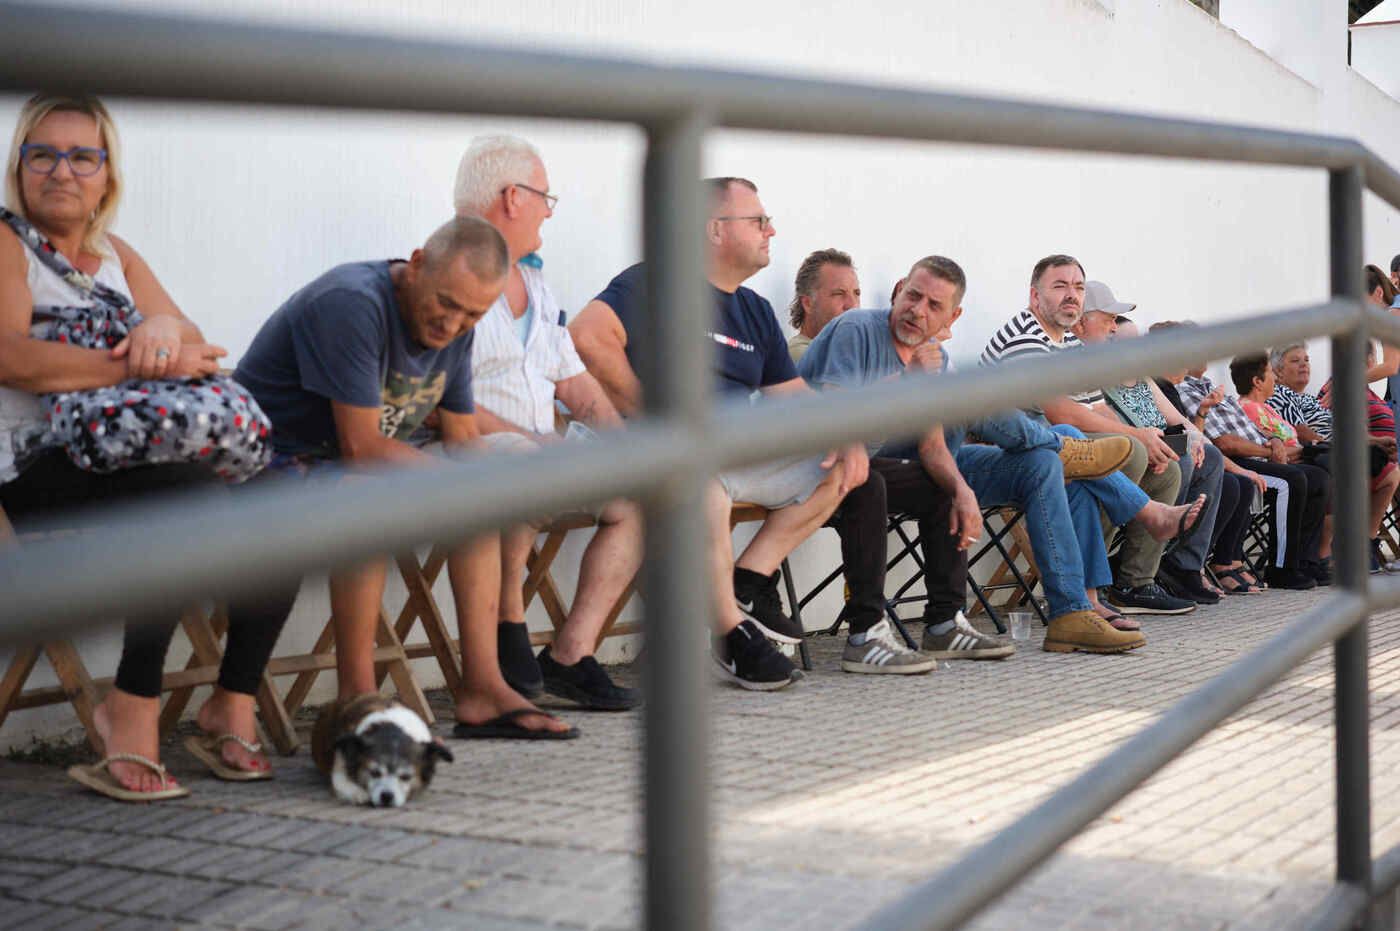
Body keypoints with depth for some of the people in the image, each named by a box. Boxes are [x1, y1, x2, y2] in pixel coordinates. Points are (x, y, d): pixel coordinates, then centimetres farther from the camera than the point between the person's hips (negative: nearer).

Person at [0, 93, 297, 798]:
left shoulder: (117, 257, 23)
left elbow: (197, 349, 14)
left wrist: (164, 327, -11)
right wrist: (141, 364, -18)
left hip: (129, 461, 7)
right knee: (193, 491, -33)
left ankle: (232, 701, -5)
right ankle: (134, 710, -26)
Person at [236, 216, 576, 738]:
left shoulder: (454, 329, 3)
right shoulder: (353, 304, -25)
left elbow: (463, 437, 10)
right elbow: (361, 445, -27)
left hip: (352, 469, 9)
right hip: (276, 464, -9)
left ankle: (482, 689, -3)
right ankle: (356, 701, -30)